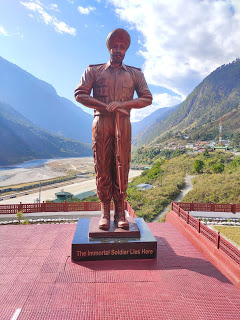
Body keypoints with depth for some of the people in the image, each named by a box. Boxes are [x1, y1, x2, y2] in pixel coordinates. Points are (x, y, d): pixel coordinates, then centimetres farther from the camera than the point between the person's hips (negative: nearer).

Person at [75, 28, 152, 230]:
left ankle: (120, 212, 4)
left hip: (123, 123, 1)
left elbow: (147, 98, 9)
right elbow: (80, 94, 2)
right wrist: (107, 107, -9)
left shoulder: (135, 74, 18)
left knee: (122, 167, -3)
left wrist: (122, 104, -8)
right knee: (102, 167, -4)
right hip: (101, 122, 0)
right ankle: (105, 211, 4)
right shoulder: (94, 71, 14)